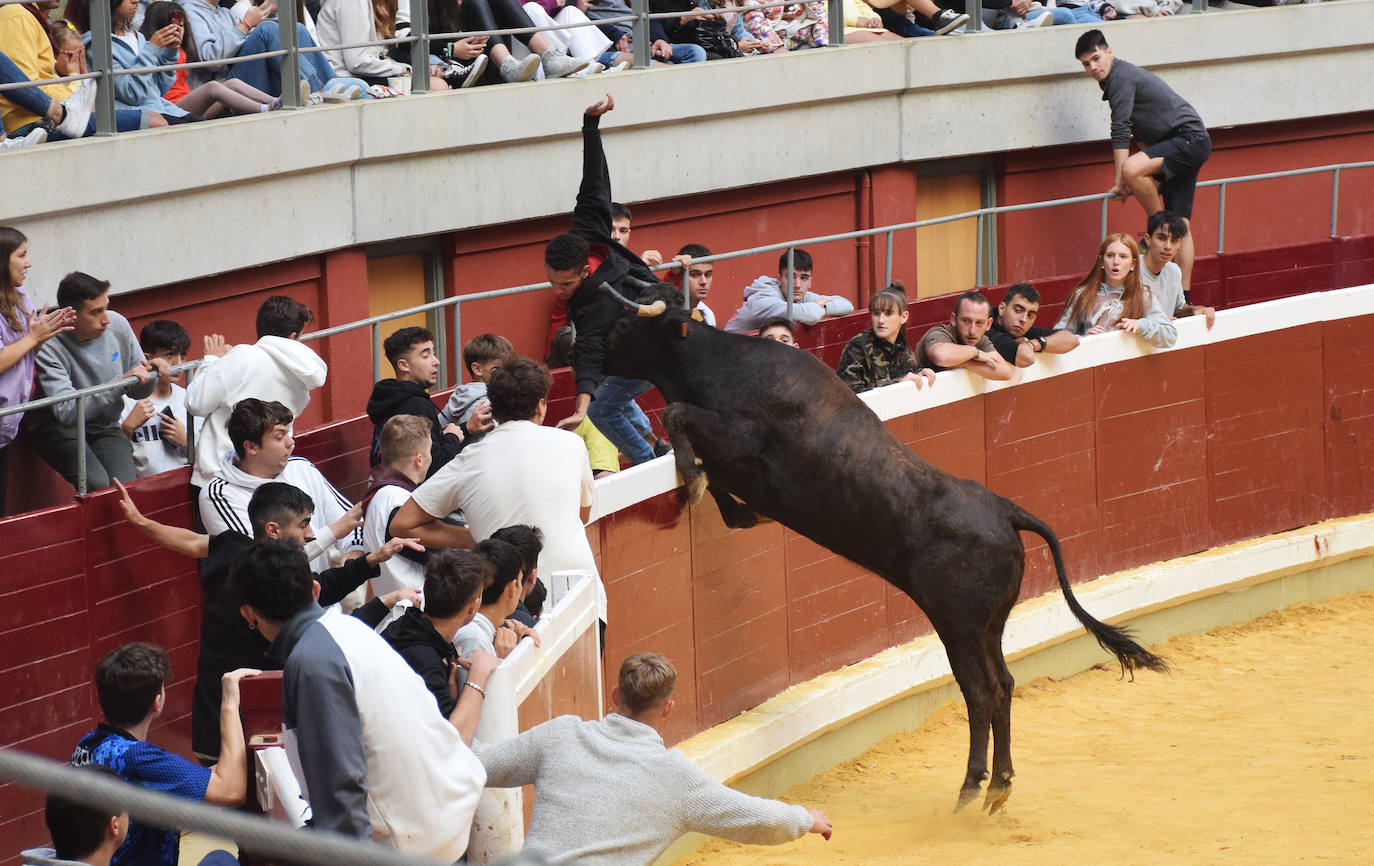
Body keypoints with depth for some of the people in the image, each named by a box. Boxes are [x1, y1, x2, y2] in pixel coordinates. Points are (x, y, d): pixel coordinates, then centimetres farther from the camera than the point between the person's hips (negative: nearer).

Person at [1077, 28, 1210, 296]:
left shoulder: (1121, 77, -12)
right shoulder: (1123, 75, 20)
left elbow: (1121, 131, -17)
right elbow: (1144, 132, 29)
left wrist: (1120, 181, -16)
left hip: (1191, 140, -11)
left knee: (1132, 170, -31)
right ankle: (1184, 295, 6)